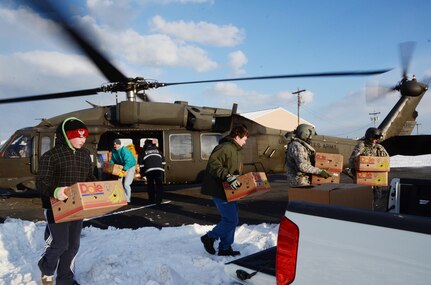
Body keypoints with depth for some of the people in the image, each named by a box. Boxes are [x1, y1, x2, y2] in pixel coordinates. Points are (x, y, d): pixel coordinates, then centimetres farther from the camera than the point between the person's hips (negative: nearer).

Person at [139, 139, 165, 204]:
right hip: (159, 169, 1)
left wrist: (142, 172, 16)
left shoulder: (143, 152, 15)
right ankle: (158, 199, -1)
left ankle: (152, 200, 10)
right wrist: (162, 168, 29)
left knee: (151, 185, 10)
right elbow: (163, 161, 20)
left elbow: (141, 163, 9)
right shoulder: (157, 150, 22)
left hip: (149, 170, -1)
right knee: (159, 184, 5)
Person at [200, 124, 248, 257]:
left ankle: (225, 248, 26)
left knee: (229, 219, 15)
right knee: (231, 220, -7)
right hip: (221, 191, -11)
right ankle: (209, 238, 10)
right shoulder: (225, 147, -17)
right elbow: (213, 164, -29)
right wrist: (228, 177, -33)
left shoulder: (235, 151, 18)